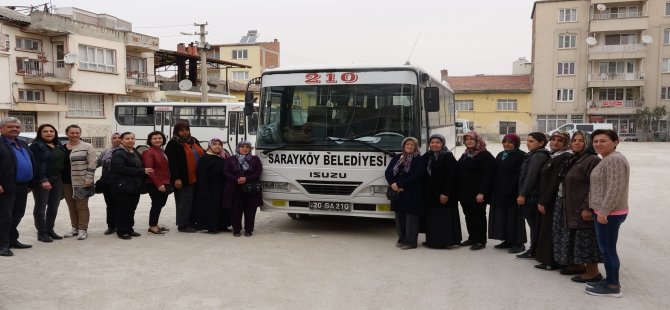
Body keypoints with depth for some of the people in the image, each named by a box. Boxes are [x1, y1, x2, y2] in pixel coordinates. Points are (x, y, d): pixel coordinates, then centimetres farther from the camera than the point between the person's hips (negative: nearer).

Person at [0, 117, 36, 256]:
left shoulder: (23, 145, 18)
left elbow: (32, 164, 20)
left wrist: (30, 184, 15)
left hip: (22, 187, 8)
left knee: (17, 215, 15)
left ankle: (12, 240, 26)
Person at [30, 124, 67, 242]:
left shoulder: (58, 145, 14)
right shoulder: (36, 146, -7)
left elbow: (63, 161, 16)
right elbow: (36, 164, -15)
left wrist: (63, 178, 8)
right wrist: (43, 180, -23)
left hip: (57, 180, 7)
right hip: (42, 181, -7)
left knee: (54, 207, 12)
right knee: (41, 207, 1)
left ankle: (50, 230, 22)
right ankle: (41, 233, 8)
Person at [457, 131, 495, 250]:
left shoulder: (485, 155, -9)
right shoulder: (465, 155, 16)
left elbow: (487, 176, -17)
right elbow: (459, 172, 17)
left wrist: (482, 192, -23)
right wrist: (459, 190, 10)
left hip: (477, 194, -8)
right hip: (464, 192, 8)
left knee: (478, 216, -2)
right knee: (468, 216, 13)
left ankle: (481, 241, 6)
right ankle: (472, 238, 23)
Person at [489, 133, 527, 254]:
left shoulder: (520, 155, -8)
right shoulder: (500, 155, 15)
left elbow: (521, 174, -15)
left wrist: (516, 191, -22)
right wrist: (493, 191, 10)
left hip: (513, 192, -8)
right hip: (499, 192, 8)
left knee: (514, 216, -3)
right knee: (502, 216, 10)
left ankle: (518, 242, 4)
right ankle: (508, 240, 19)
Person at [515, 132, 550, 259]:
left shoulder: (538, 156, -14)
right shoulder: (533, 155, 17)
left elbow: (530, 177, -19)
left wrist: (522, 194, -19)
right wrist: (523, 194, 14)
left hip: (532, 196, -9)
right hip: (531, 196, 9)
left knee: (534, 224, -1)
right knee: (533, 224, 12)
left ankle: (534, 251, 6)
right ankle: (533, 251, 18)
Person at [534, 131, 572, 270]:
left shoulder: (564, 157, -15)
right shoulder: (554, 156, 14)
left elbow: (555, 182, -20)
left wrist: (543, 201, -18)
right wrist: (542, 200, 11)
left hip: (554, 201, -9)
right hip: (548, 200, 9)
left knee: (550, 230, -2)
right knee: (546, 229, 15)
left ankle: (552, 262, 6)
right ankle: (547, 258, 24)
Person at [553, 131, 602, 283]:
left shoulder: (592, 160, -15)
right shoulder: (572, 159, 14)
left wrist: (587, 208, -24)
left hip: (582, 209, -9)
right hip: (569, 207, 9)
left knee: (586, 239, -3)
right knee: (573, 238, 16)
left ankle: (593, 271, 6)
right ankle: (579, 265, 29)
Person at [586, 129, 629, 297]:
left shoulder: (615, 160, -17)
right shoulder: (607, 159, 16)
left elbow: (615, 188, -24)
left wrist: (604, 211, -24)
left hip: (609, 213, -11)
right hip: (606, 212, 11)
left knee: (607, 249, -3)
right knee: (607, 249, 16)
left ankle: (613, 287, 6)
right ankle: (610, 281, 25)